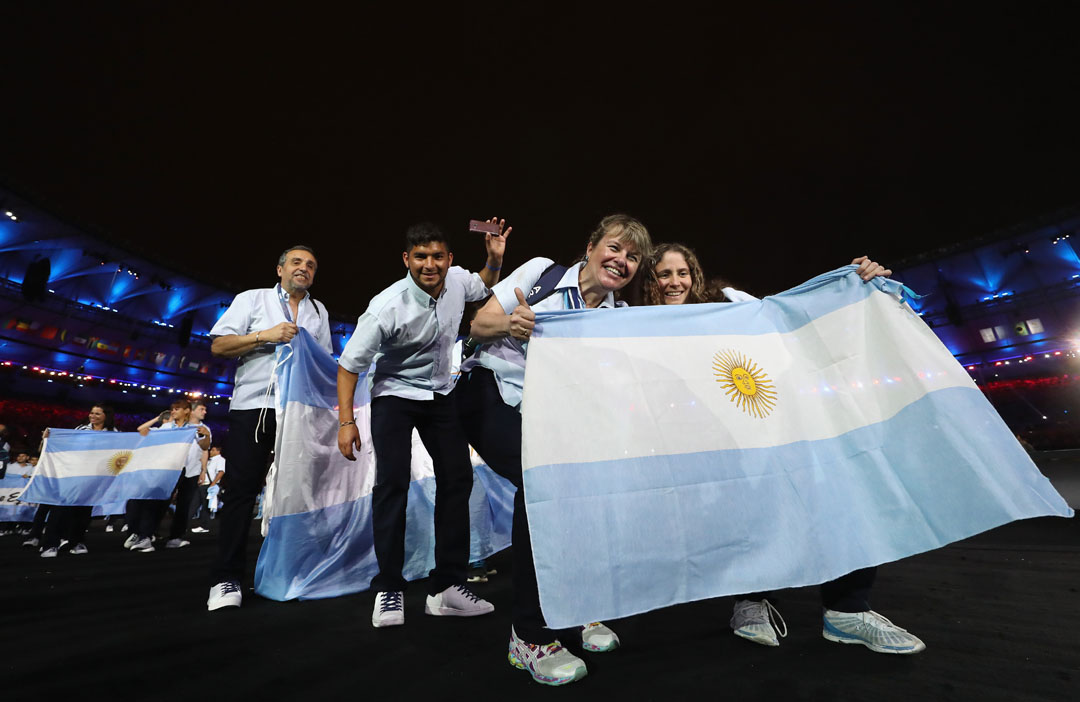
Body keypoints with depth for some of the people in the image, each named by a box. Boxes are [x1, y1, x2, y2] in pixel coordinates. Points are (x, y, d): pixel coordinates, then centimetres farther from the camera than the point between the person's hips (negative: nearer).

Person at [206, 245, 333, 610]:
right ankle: (226, 579, 7)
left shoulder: (319, 312, 18)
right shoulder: (251, 300, 10)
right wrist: (265, 336, -12)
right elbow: (218, 346, 1)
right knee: (242, 489, -2)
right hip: (254, 406, -2)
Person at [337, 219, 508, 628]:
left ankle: (446, 587, 9)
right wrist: (346, 421, -18)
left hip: (440, 396, 5)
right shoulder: (387, 306, -25)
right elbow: (350, 364, -15)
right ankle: (388, 591, 2)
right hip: (394, 396, -4)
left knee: (457, 477, -1)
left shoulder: (456, 281, -12)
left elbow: (485, 287, 14)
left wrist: (495, 258, -5)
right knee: (392, 482, -16)